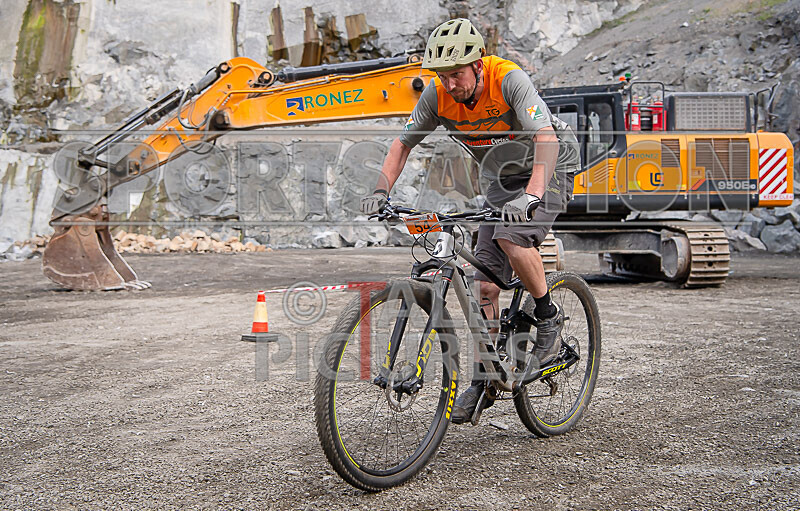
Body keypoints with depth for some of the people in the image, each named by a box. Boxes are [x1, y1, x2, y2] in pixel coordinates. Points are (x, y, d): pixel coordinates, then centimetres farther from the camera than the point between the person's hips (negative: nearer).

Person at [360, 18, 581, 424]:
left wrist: (531, 195, -52)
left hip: (551, 167, -5)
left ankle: (548, 316, -8)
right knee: (486, 285, -2)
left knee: (510, 236, -33)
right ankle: (484, 379, 9)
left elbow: (547, 139, -39)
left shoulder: (508, 79, -29)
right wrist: (381, 191, -22)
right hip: (503, 179, 5)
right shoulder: (438, 94, -15)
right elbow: (403, 143, -7)